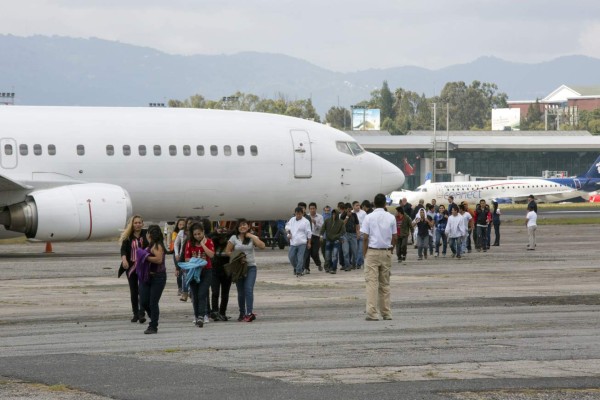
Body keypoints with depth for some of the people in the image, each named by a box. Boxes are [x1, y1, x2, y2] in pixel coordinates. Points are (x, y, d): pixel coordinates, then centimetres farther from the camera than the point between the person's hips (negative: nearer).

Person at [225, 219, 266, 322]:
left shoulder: (252, 238, 5)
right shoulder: (234, 238, 4)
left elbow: (262, 246, -10)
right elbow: (227, 251, 2)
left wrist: (251, 236, -9)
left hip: (251, 267, -1)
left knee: (249, 289, -17)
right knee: (241, 292, 5)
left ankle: (249, 313, -24)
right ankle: (242, 313, 16)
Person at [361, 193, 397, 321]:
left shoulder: (369, 217, -5)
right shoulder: (391, 218, 3)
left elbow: (365, 238, -7)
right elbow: (394, 238, 4)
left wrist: (364, 253, 1)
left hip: (372, 252, -3)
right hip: (386, 252, 3)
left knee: (372, 283, -5)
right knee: (385, 284, 11)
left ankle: (372, 313, -11)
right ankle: (386, 313, 12)